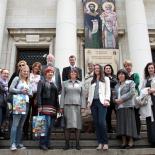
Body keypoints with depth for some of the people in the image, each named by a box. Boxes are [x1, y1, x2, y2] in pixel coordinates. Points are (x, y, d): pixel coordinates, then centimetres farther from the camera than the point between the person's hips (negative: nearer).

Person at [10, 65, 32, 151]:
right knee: (15, 123, -11)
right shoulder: (17, 78, 4)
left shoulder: (28, 82, 21)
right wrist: (20, 91, -14)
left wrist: (28, 92, -2)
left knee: (21, 124, 7)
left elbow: (31, 93, 19)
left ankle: (18, 143, 12)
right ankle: (13, 143, -11)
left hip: (26, 103, 6)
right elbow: (11, 89, -6)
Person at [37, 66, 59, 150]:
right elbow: (38, 94, -4)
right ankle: (42, 143, -6)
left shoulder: (54, 84, 21)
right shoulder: (42, 82, 6)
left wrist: (58, 107, 14)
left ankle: (47, 143, 11)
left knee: (50, 126, 4)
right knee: (47, 125, -14)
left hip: (53, 107, 6)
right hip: (45, 106, -6)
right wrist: (39, 106, -15)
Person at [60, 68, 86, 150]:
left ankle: (77, 143, 7)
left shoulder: (80, 84, 14)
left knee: (77, 124, 0)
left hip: (77, 105, 1)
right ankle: (67, 143, 5)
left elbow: (83, 96, 10)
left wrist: (83, 106, -1)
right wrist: (61, 106, 1)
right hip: (67, 105, 0)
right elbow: (62, 95, 9)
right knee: (67, 125, -2)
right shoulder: (65, 83, 12)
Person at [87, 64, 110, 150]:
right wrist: (89, 101, 7)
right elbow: (90, 92, 19)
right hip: (93, 102, 4)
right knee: (96, 123, 0)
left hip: (101, 102, -4)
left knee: (102, 122, -17)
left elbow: (108, 90, 2)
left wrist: (107, 100, -11)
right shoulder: (92, 81, 23)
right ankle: (100, 143, 4)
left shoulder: (106, 79, 13)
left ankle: (105, 143, -8)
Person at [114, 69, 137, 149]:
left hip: (128, 106, -5)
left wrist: (122, 99, -14)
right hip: (119, 107, 5)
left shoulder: (130, 82, 5)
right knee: (121, 123, 2)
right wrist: (115, 100, -5)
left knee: (129, 122, -6)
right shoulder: (116, 86, 22)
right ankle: (124, 141, 6)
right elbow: (115, 96, 19)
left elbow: (132, 92, -9)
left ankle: (131, 141, 0)